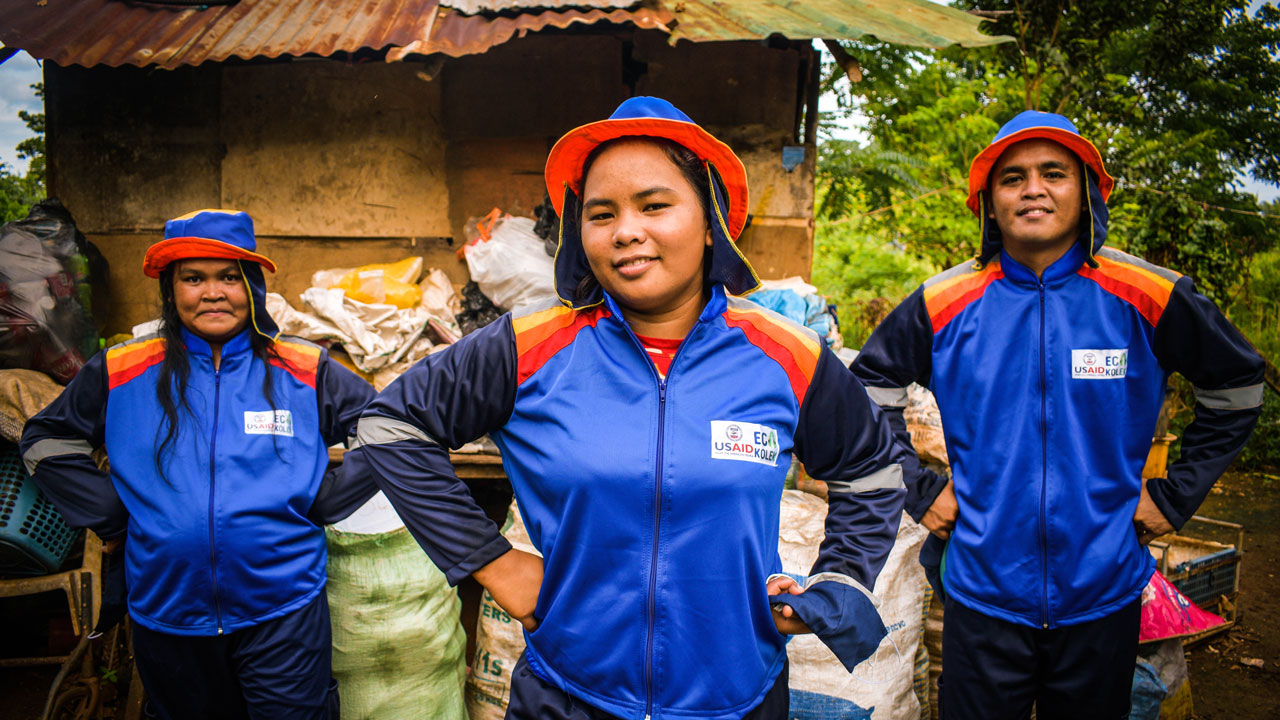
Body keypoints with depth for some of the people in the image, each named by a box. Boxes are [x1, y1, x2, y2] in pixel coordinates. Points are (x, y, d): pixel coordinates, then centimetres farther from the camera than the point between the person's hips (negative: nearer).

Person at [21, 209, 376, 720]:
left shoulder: (305, 371, -2)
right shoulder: (121, 372, 2)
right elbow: (46, 441, 13)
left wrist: (322, 504, -4)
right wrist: (113, 516, 2)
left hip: (284, 613, -2)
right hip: (164, 615, 2)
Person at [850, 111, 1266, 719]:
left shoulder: (1150, 299, -5)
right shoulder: (946, 303, -6)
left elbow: (1237, 387, 9)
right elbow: (869, 386, 7)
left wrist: (1176, 493, 3)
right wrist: (917, 489, 0)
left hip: (1104, 596, 1)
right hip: (982, 595, 0)